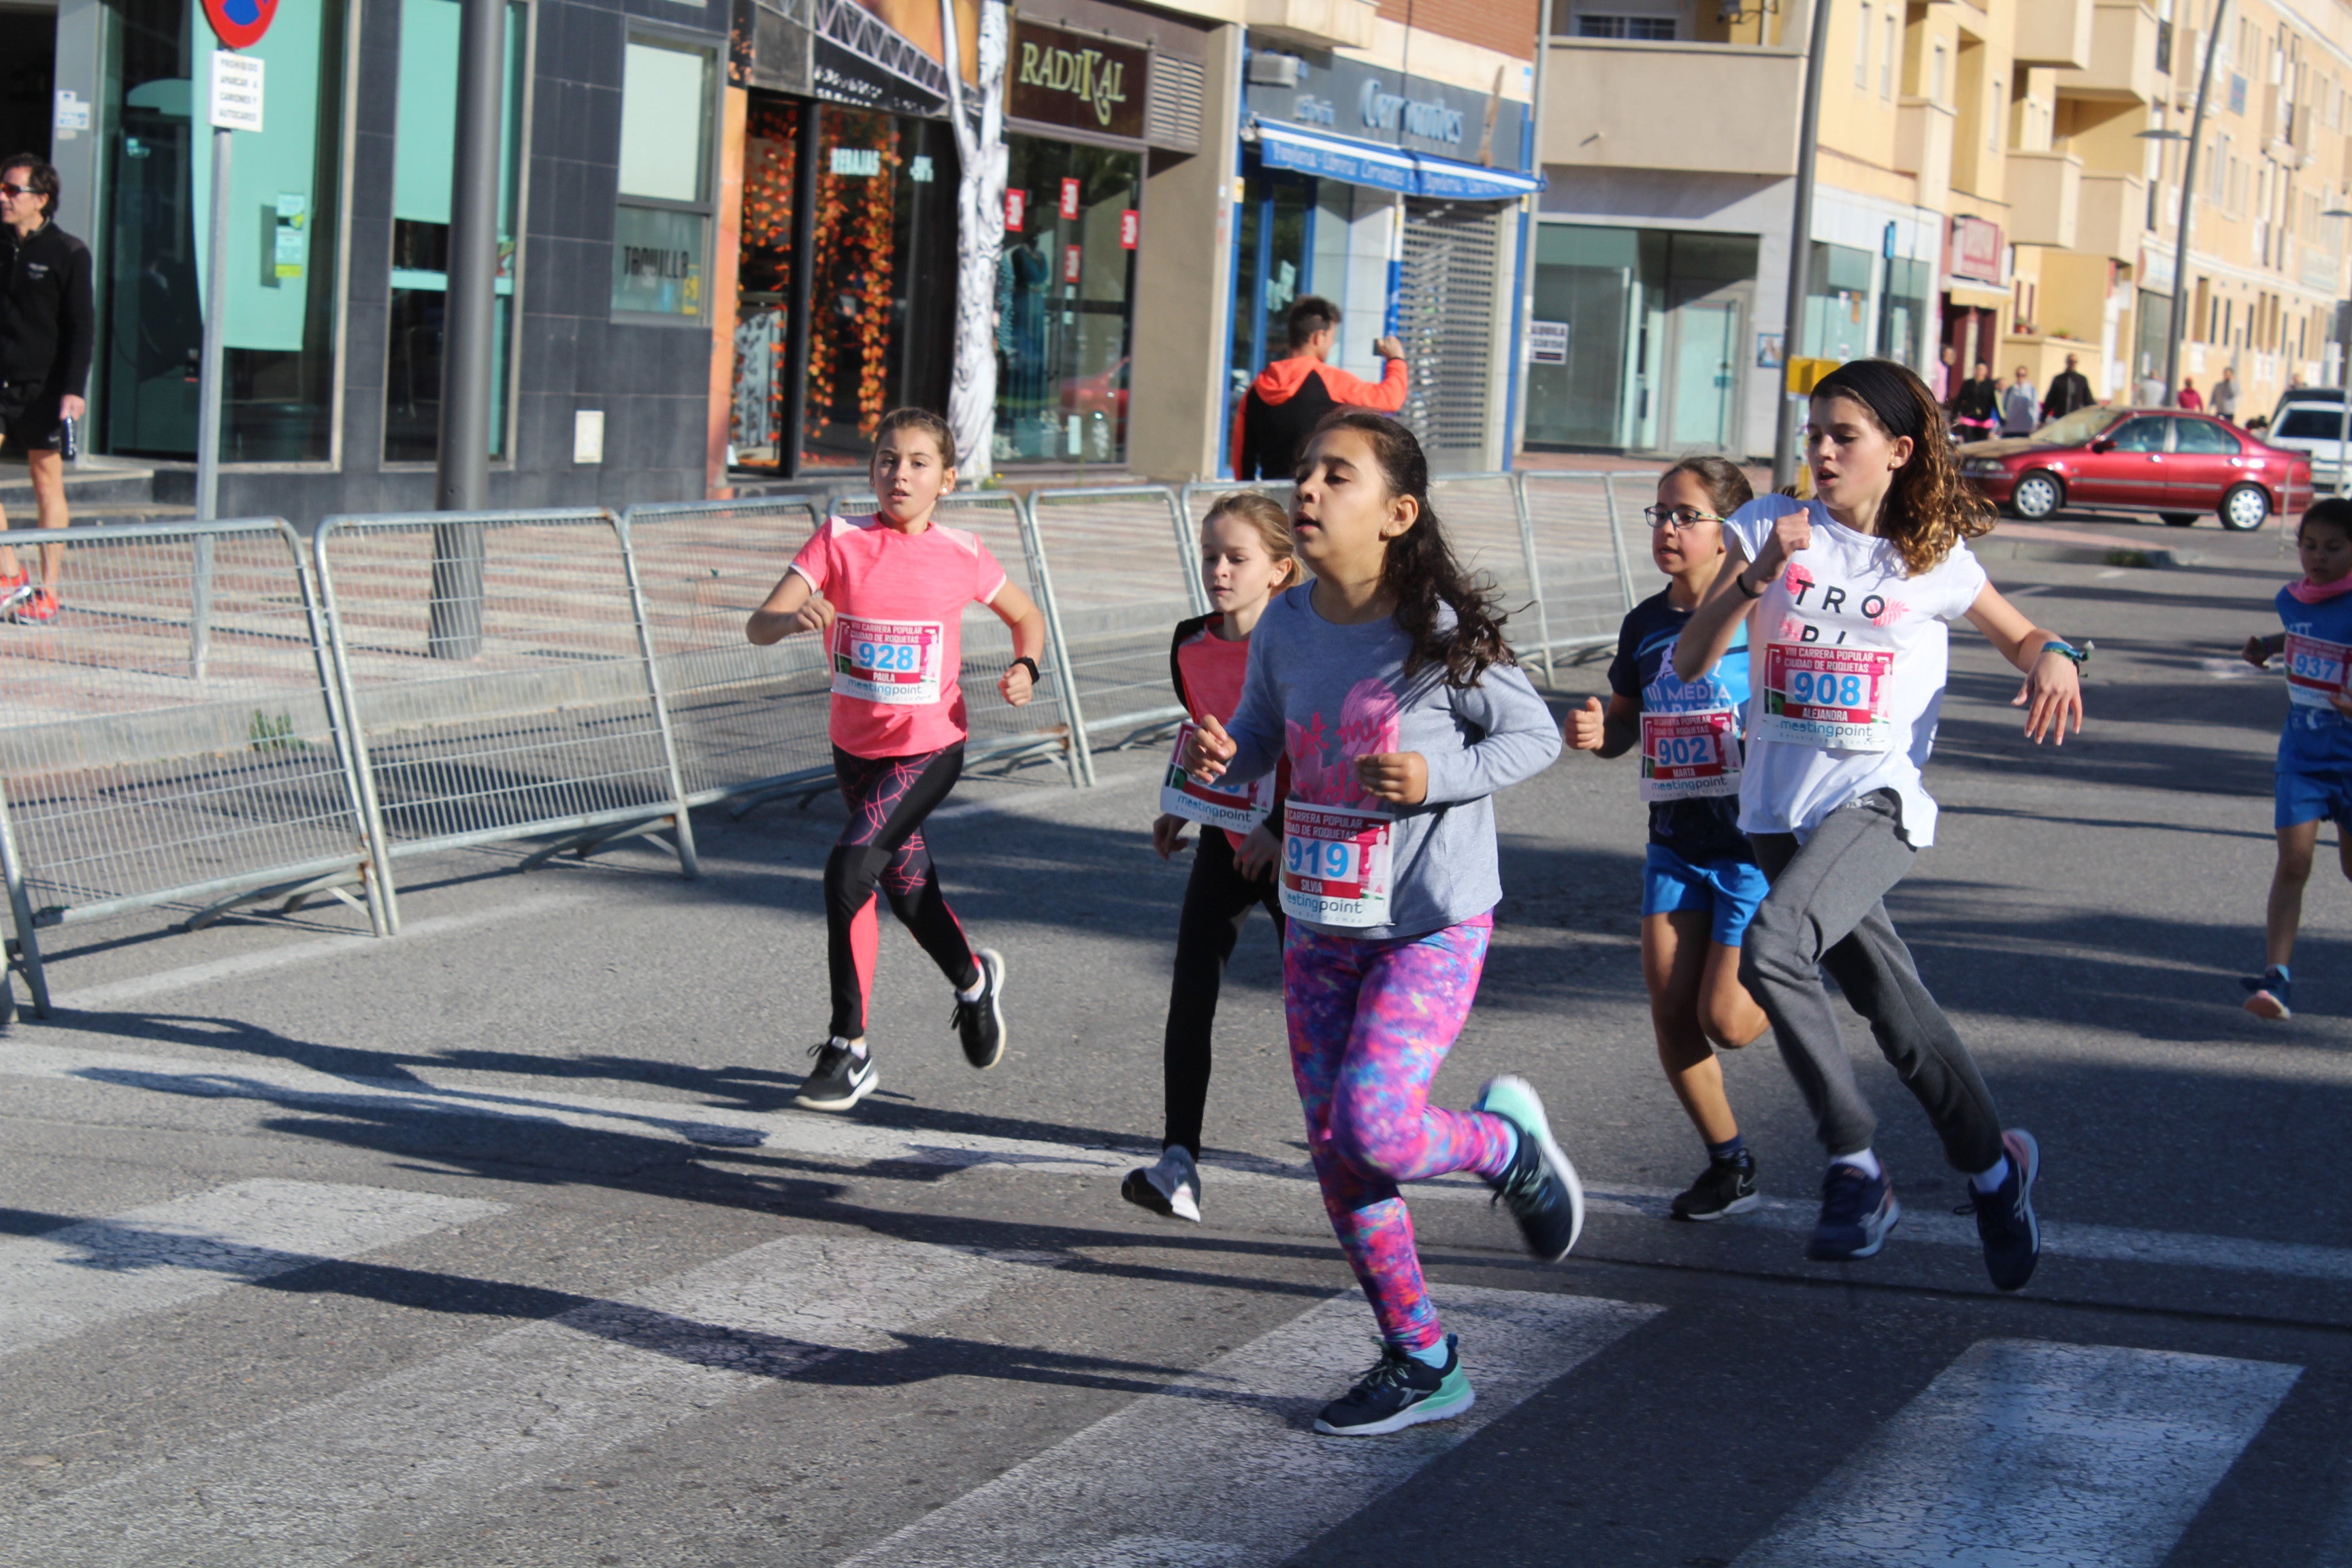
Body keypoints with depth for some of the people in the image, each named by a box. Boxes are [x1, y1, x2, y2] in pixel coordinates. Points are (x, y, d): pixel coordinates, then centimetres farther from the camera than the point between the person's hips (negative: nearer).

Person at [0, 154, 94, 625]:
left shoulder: (69, 254, -4)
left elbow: (81, 326, -5)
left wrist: (74, 388, -12)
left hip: (44, 386, -4)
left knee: (47, 481, 2)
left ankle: (48, 588, 8)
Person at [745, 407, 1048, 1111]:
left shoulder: (961, 555, -6)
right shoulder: (840, 541, -7)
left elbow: (1026, 616, 12)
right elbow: (758, 625, -16)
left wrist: (1025, 669, -8)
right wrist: (794, 617, -39)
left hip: (930, 745, -3)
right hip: (855, 746, 3)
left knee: (849, 870, -20)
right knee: (907, 886, 19)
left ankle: (849, 1048, -9)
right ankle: (974, 981, 51)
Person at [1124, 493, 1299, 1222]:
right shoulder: (1192, 644, 1)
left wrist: (1281, 829, -22)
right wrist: (1179, 806, 17)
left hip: (1289, 846, -5)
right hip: (1222, 839, 5)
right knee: (1190, 999, -8)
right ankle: (1179, 1163, -10)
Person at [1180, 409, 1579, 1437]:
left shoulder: (1446, 633, -15)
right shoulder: (1284, 629, -1)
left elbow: (1534, 735, -6)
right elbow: (1257, 741, 14)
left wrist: (1436, 776, -22)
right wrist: (1218, 759, -9)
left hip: (1433, 927, -6)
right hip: (1321, 926, 6)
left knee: (1374, 1128, -19)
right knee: (1335, 1154, 6)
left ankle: (1508, 1144, 15)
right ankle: (1421, 1362, 20)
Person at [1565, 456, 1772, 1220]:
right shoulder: (1644, 625, 5)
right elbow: (1625, 723, 17)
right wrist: (1595, 731, -4)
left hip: (1755, 837, -5)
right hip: (1675, 841, 5)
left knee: (1726, 1020, -8)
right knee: (1671, 1014, 1)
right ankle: (1730, 1166, 20)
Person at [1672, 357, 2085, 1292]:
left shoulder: (1933, 561, 2)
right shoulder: (1772, 529, 4)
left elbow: (2021, 636, 18)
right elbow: (1691, 663, -4)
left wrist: (2054, 661, -5)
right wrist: (1758, 577, -18)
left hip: (1876, 800, -4)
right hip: (1779, 808, 4)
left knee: (1772, 946, -28)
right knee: (1893, 1007, 8)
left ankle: (1857, 1167, -16)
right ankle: (1993, 1164, 30)